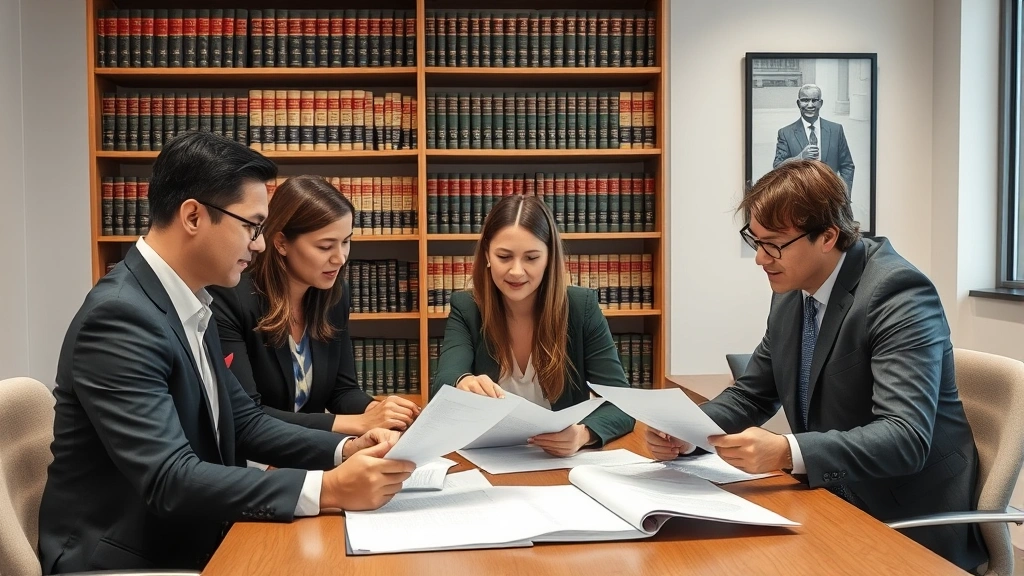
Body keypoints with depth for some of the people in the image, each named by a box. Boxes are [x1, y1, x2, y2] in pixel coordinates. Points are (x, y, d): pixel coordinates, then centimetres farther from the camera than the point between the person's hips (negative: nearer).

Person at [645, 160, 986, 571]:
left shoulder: (898, 293, -21)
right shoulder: (791, 292, 3)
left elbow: (906, 436, -30)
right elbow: (753, 394, 12)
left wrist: (786, 452, -42)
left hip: (910, 525, -7)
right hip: (832, 502, 7)